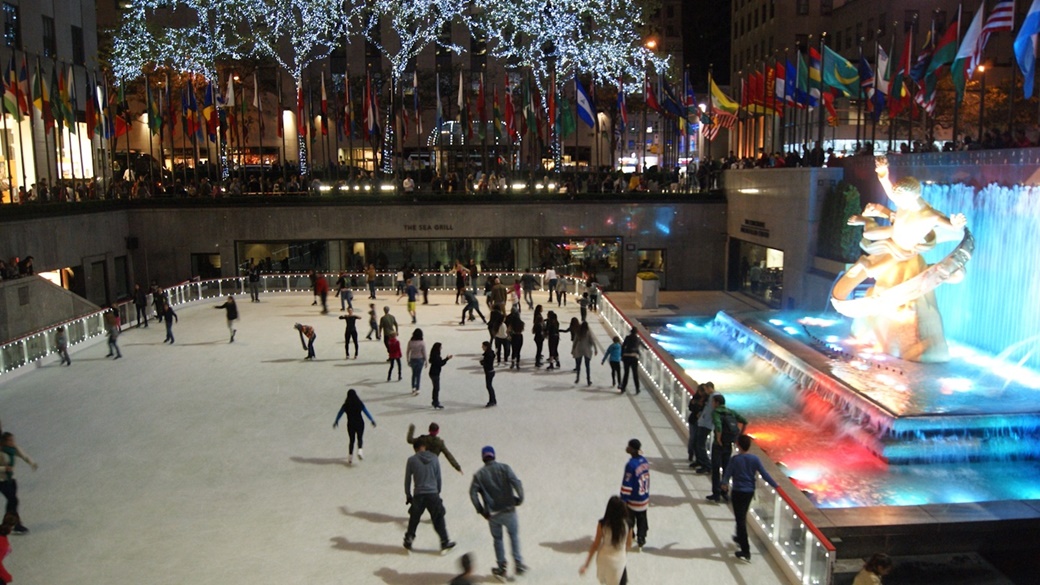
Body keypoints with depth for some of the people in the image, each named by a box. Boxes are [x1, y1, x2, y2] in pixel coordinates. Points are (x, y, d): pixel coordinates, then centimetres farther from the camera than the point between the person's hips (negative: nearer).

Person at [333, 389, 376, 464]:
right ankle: (360, 451, -12)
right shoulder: (360, 404, -7)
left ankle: (350, 458, 12)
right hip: (360, 423, -1)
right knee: (360, 438, 16)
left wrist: (336, 421, 24)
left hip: (350, 425, 1)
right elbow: (367, 412, -1)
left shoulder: (345, 405, -5)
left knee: (351, 440, 14)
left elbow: (339, 414, 8)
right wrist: (372, 420, 8)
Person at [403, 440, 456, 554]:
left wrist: (408, 495, 16)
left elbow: (407, 479, 3)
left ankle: (408, 541, 26)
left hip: (418, 495, -1)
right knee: (438, 520, 12)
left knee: (414, 519, 18)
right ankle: (445, 543, 17)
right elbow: (439, 478, 8)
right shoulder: (434, 458, 2)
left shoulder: (412, 460, -2)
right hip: (433, 494, 1)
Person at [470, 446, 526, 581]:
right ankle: (518, 564, 15)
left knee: (497, 539, 17)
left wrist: (481, 510, -3)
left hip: (492, 514, 1)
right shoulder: (504, 468, -3)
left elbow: (472, 492, -9)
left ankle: (502, 568, 21)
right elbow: (516, 483, -15)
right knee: (514, 536, 18)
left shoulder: (479, 475, 2)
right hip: (508, 510, -1)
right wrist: (520, 498, -3)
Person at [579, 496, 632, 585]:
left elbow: (596, 544, -13)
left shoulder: (602, 523, -20)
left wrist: (586, 564, -3)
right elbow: (629, 545, -1)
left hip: (604, 559, 0)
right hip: (620, 560, 0)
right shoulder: (627, 524, -16)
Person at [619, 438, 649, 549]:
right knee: (642, 519, 20)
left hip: (633, 500, -7)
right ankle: (641, 539, 31)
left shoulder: (631, 465, -27)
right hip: (644, 498, 7)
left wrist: (623, 499, -13)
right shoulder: (644, 460, -3)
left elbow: (627, 484, -22)